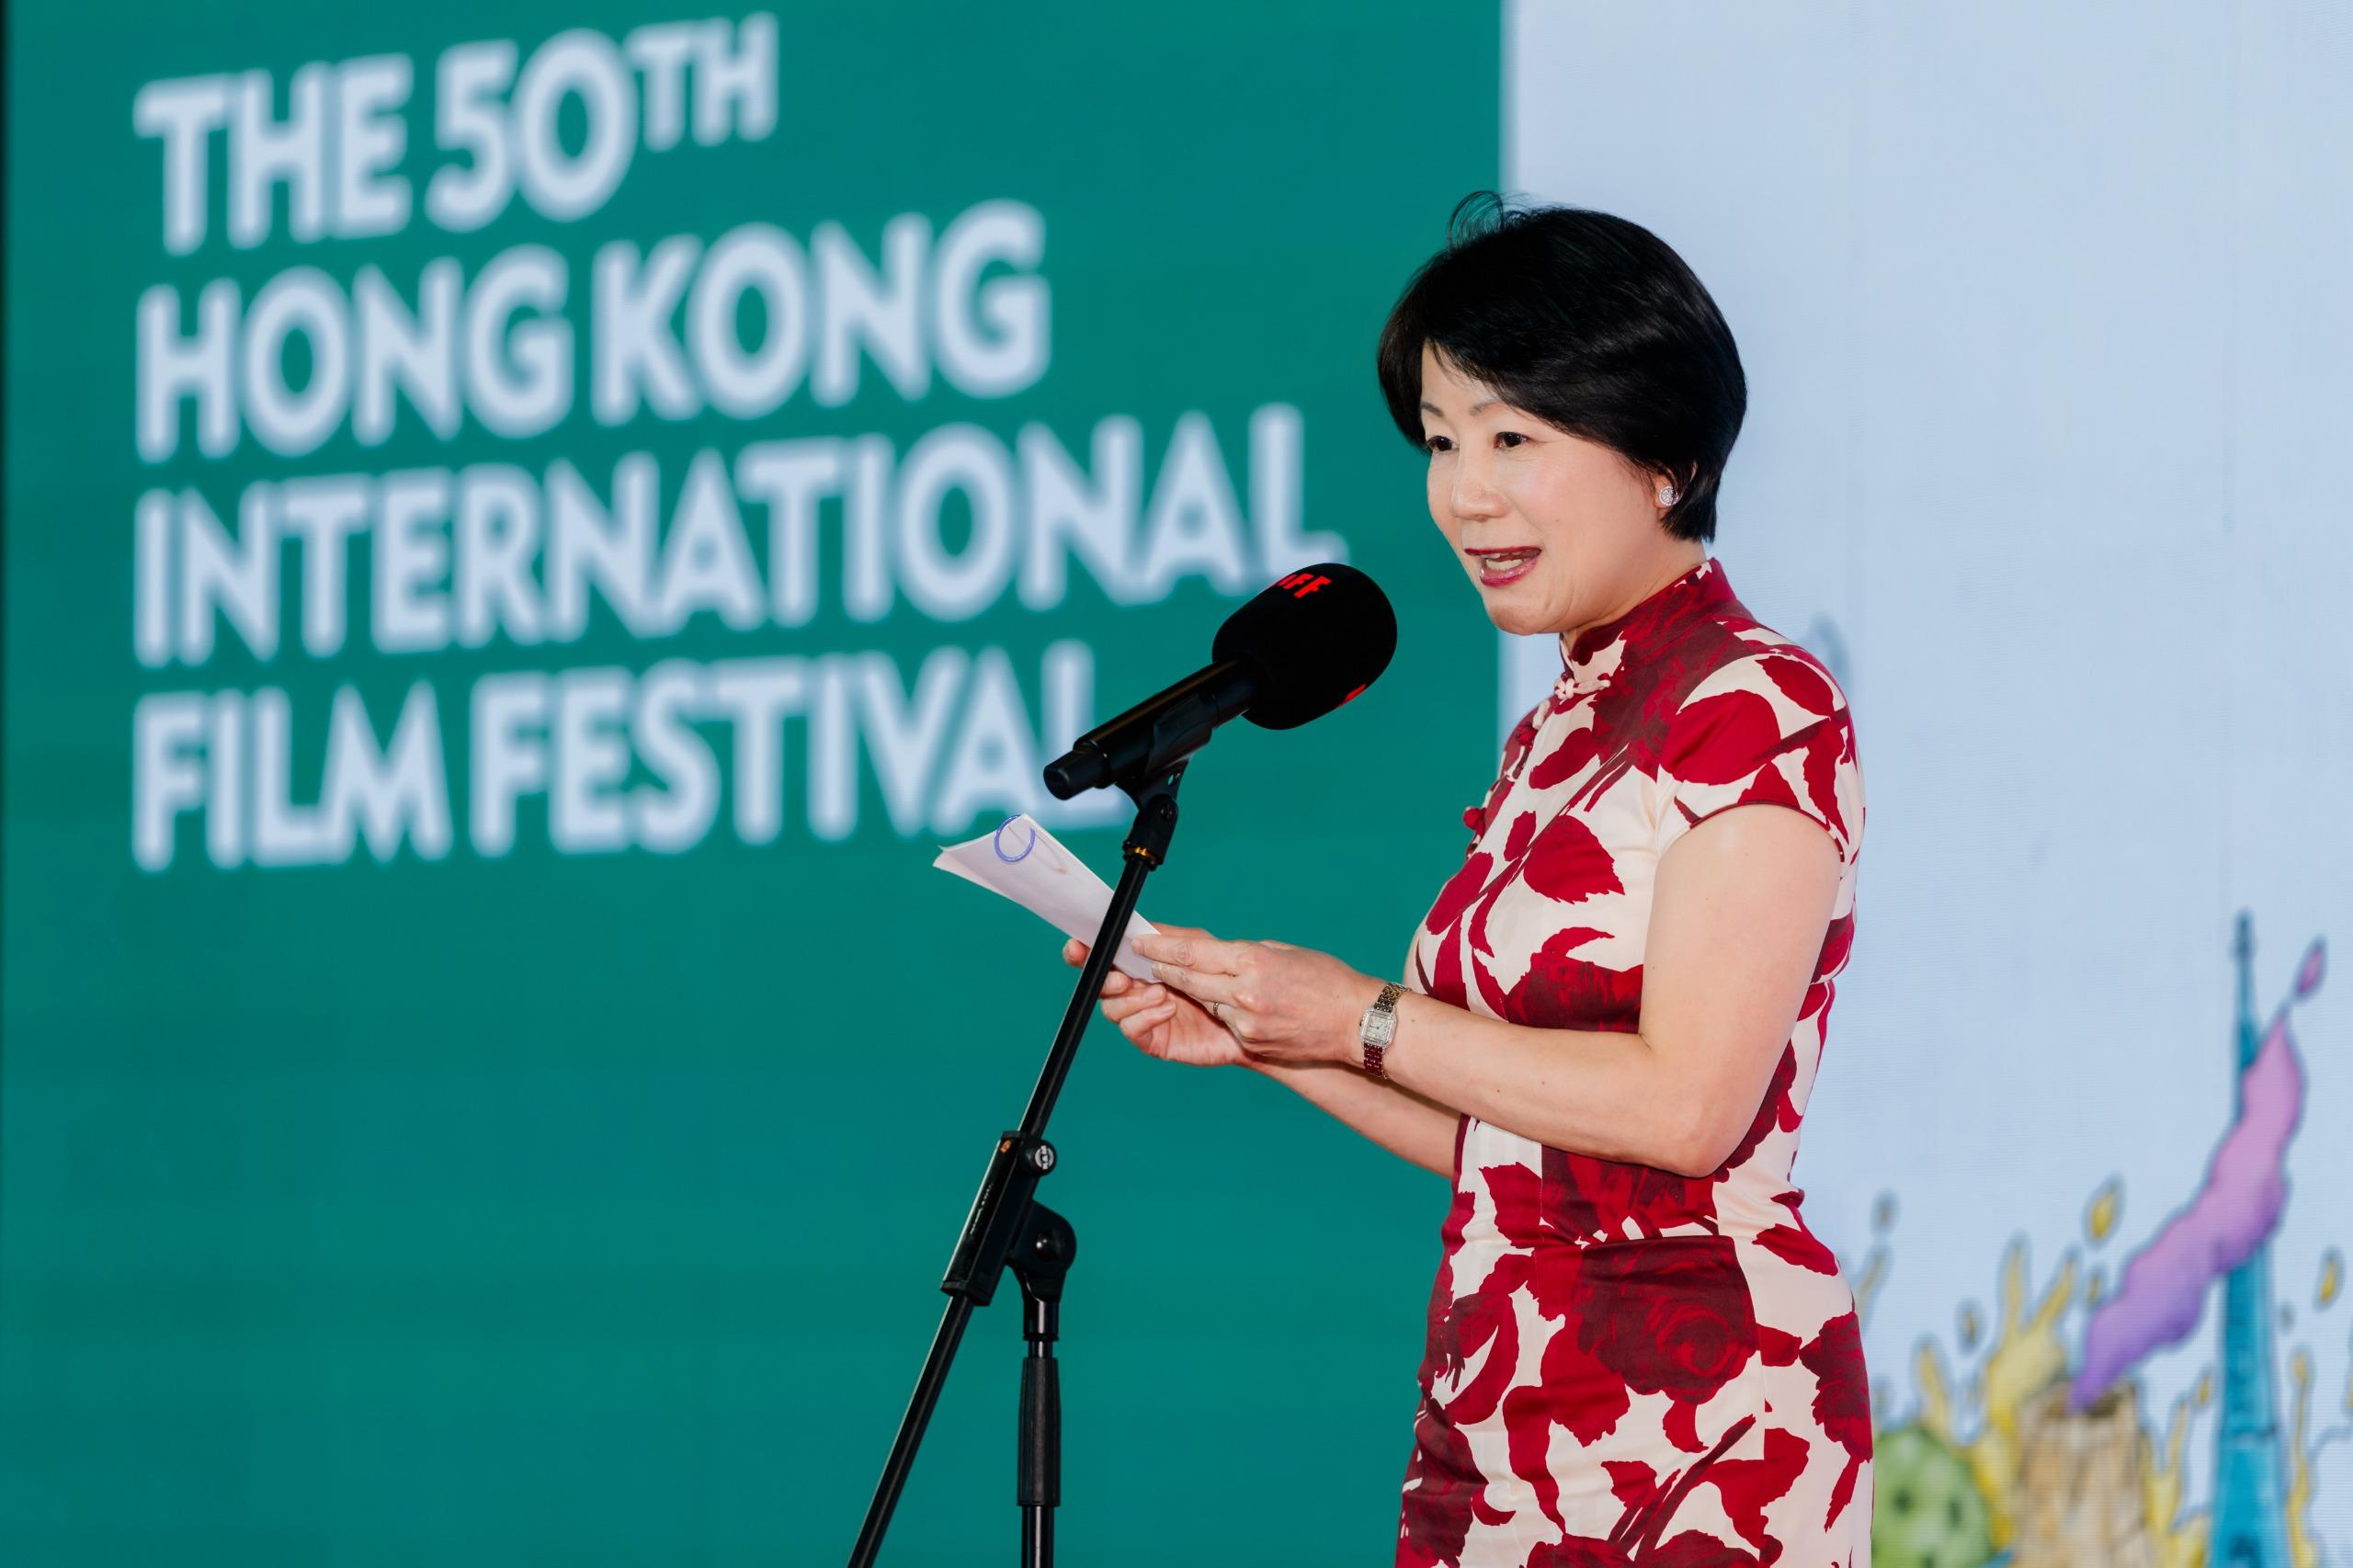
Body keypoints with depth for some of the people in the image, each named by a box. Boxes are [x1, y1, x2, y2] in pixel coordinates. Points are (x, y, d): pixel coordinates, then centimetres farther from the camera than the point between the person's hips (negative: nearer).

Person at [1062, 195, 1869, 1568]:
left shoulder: (1756, 708, -8)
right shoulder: (1558, 738, 17)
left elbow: (1685, 1104, -18)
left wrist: (1367, 1021, -8)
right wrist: (1256, 1029, 7)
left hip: (1692, 1416, -7)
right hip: (1500, 1415, 7)